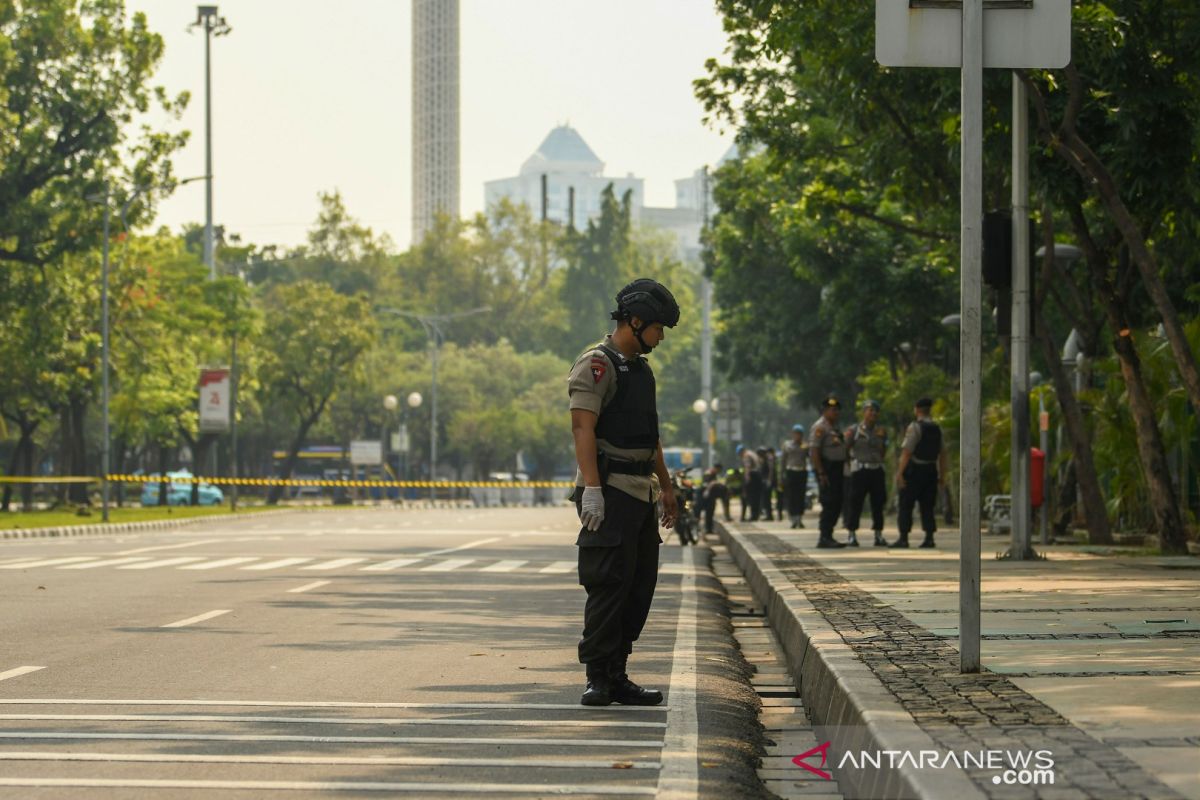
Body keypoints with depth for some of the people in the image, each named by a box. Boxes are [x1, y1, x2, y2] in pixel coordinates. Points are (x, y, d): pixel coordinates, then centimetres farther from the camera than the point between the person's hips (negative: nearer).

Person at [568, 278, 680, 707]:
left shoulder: (641, 369, 19)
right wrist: (591, 489, -25)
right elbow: (583, 429, -18)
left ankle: (617, 676, 13)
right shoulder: (596, 365, -10)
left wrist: (666, 485, 27)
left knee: (641, 584, 8)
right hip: (609, 493, -9)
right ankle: (598, 678, -6)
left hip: (640, 494, 9)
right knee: (610, 584, -10)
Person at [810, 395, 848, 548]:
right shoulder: (820, 427, -11)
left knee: (836, 504, 9)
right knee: (829, 505, -11)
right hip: (826, 470, -10)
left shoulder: (834, 427, 19)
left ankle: (826, 536, 15)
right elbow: (814, 450, -18)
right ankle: (824, 537, -9)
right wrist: (821, 473, -23)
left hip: (837, 470, 10)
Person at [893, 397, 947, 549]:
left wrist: (900, 473, -17)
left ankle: (903, 538, -4)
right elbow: (942, 453, 12)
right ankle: (929, 538, 1)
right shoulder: (937, 428, 10)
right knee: (927, 506, 9)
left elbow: (907, 452, -17)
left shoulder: (915, 427, -11)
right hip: (931, 470, 6)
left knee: (906, 506, 0)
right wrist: (942, 475, 16)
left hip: (915, 469, -6)